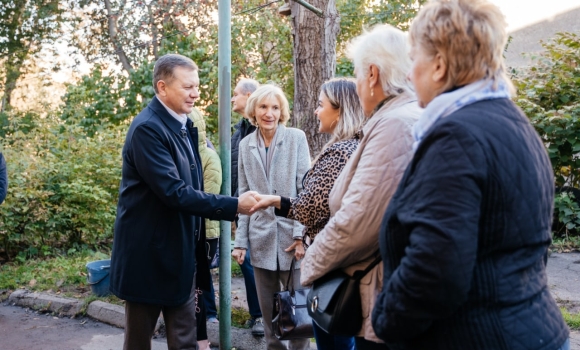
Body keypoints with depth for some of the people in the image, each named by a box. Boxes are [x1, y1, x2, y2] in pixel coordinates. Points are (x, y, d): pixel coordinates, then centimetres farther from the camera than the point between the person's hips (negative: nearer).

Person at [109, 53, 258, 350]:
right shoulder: (147, 128, -18)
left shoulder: (184, 125, 10)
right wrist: (233, 206, -24)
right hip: (150, 253, -8)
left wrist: (200, 243, 14)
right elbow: (174, 192, -26)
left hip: (182, 252, 8)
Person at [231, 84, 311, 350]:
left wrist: (301, 234, -12)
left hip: (291, 234, -3)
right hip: (261, 238, 3)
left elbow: (305, 189, -6)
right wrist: (240, 240, 4)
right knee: (268, 310, 12)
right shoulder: (246, 145, 8)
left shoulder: (296, 138, -2)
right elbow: (244, 196, 9)